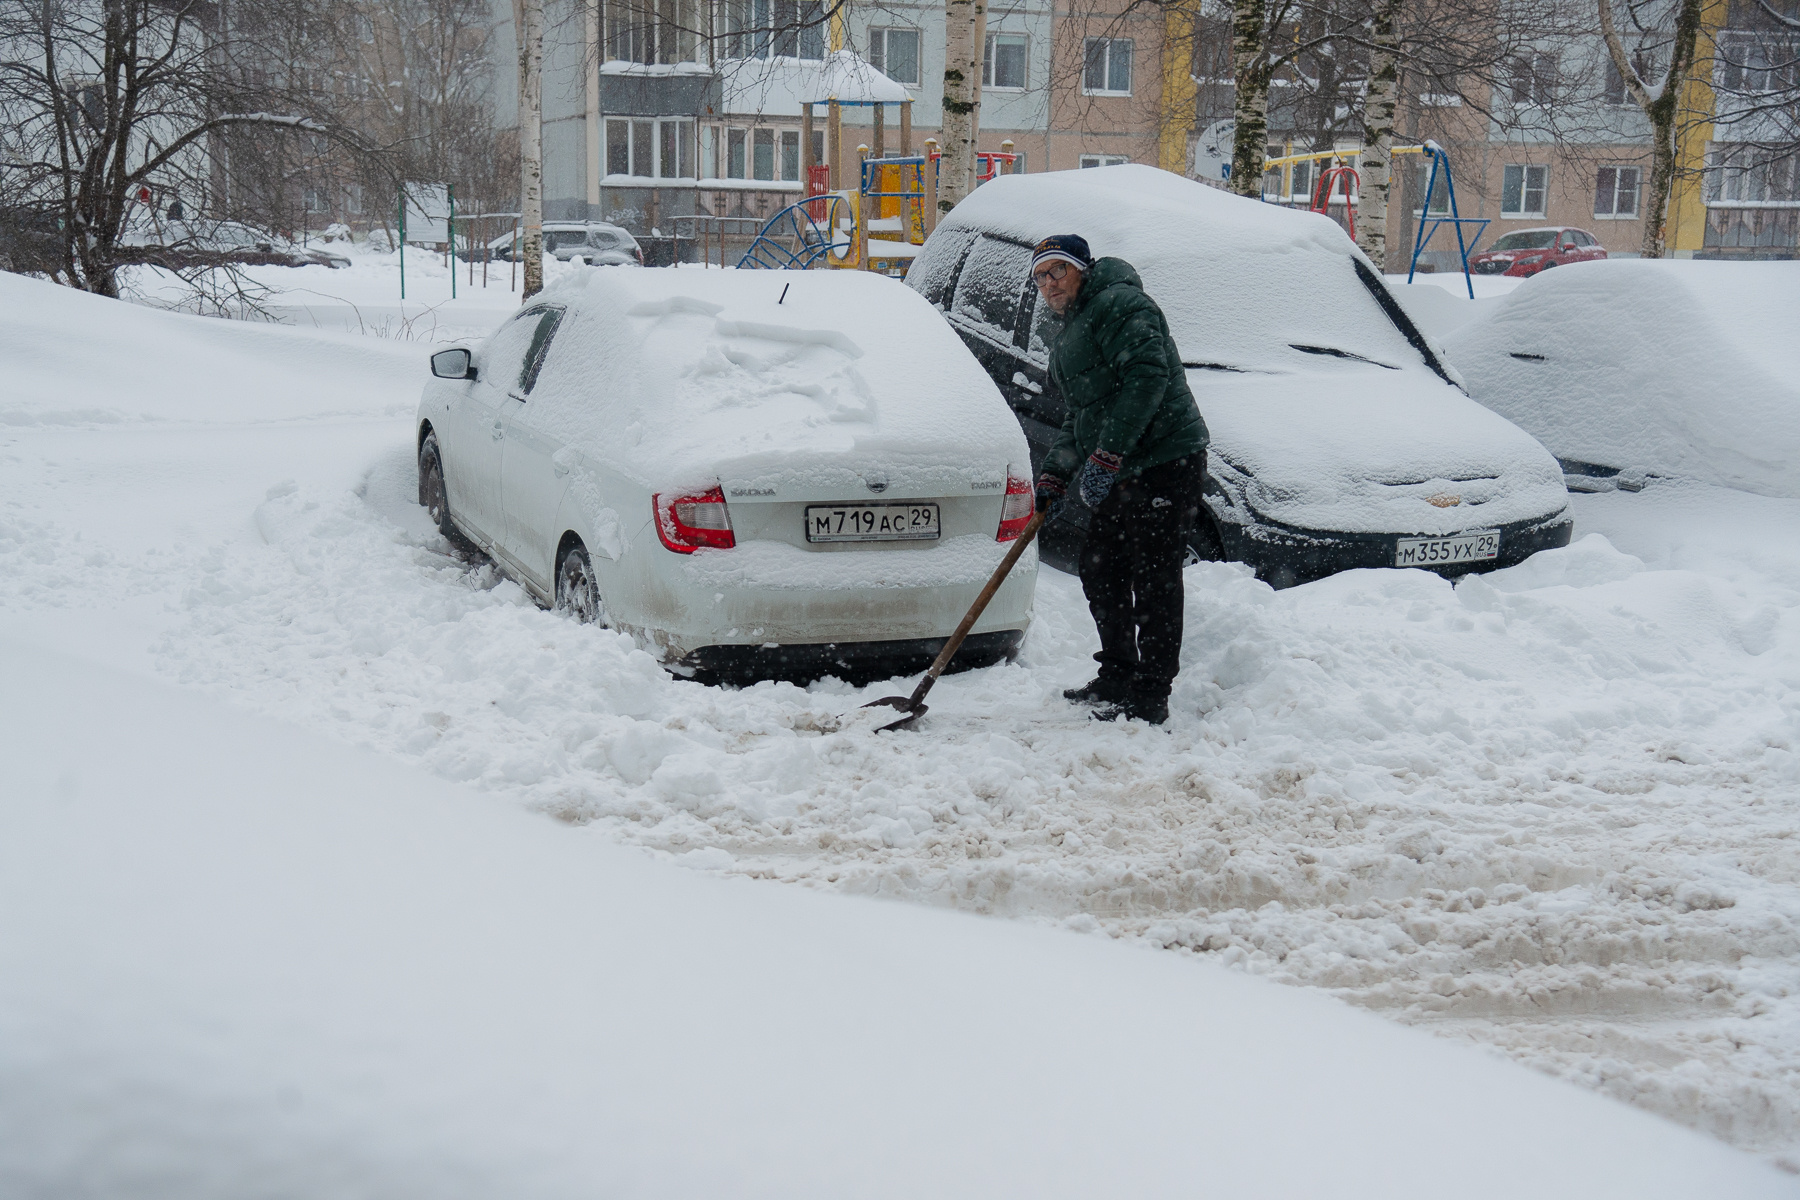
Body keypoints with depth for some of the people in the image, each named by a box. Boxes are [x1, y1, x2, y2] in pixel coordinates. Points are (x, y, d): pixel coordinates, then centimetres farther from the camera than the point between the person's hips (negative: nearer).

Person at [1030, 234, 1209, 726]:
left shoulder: (1120, 304, -9)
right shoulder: (1071, 335, 23)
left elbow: (1148, 377, -22)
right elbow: (1078, 418, 26)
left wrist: (1106, 456, -25)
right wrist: (1055, 475, 12)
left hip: (1167, 463, -10)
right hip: (1123, 471, 11)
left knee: (1154, 580, -6)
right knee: (1099, 568, 15)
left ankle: (1150, 699, -1)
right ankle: (1117, 677, 29)